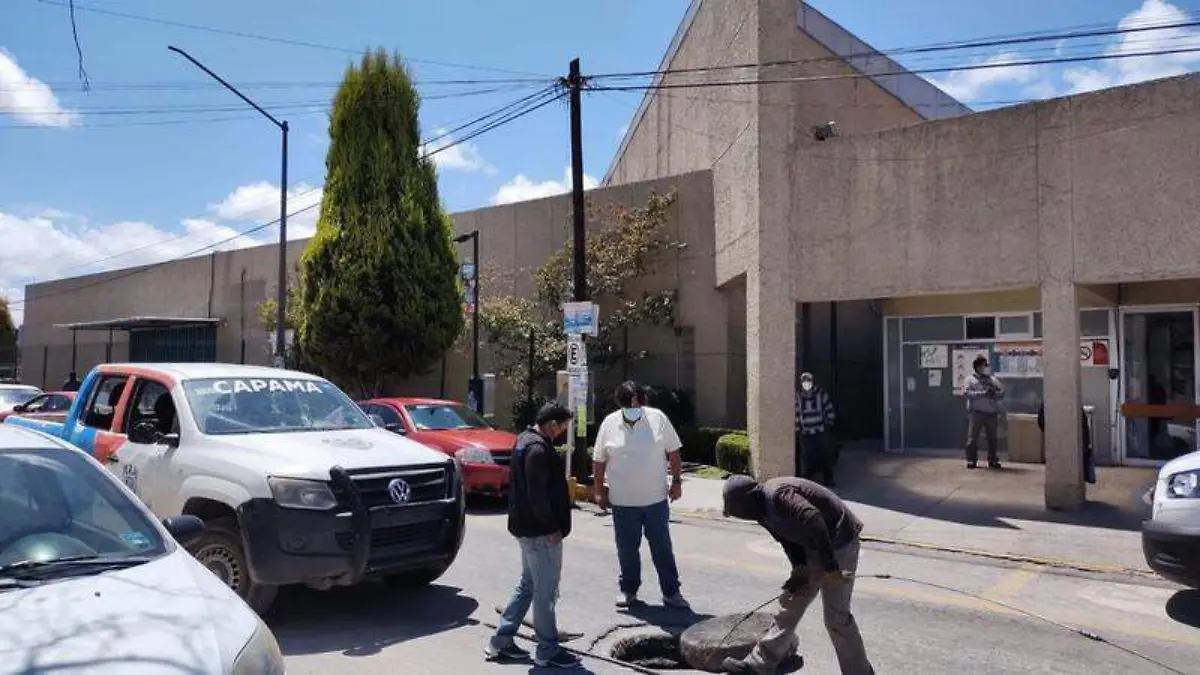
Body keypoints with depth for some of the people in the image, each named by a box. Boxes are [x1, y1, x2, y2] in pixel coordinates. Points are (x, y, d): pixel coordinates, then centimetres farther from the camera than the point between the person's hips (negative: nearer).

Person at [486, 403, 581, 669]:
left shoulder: (525, 440, 11)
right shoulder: (538, 449, -21)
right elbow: (537, 494, -23)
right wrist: (551, 526, -16)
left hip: (527, 527, 11)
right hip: (540, 530, -11)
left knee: (527, 585, 19)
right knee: (545, 591, 1)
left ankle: (500, 643, 24)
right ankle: (548, 652, 12)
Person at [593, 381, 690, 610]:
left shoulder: (658, 418, -4)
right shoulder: (609, 423, -3)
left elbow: (673, 452, 4)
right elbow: (599, 460, 5)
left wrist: (677, 481, 1)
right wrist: (600, 490, 5)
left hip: (656, 499, 0)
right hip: (622, 502, 0)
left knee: (662, 547, 8)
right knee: (627, 548, 11)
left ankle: (671, 592, 19)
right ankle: (628, 590, 28)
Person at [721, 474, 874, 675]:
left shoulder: (776, 495, -26)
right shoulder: (765, 509, 4)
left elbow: (813, 520, -34)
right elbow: (791, 539, 7)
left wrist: (830, 567, -30)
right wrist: (801, 571, -6)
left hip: (839, 543, -10)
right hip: (814, 547, 10)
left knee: (836, 616, -6)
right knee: (790, 602, 14)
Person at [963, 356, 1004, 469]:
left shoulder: (993, 379, 16)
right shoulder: (970, 379, 6)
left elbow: (1002, 392, 9)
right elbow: (968, 393, -8)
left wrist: (994, 394, -12)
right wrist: (983, 393, -18)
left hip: (992, 413, 4)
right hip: (976, 412, -4)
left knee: (992, 438, 8)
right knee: (973, 437, -5)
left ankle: (993, 460, 16)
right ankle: (971, 460, 0)